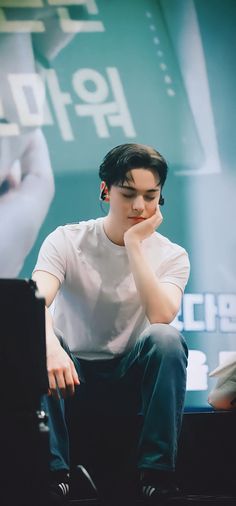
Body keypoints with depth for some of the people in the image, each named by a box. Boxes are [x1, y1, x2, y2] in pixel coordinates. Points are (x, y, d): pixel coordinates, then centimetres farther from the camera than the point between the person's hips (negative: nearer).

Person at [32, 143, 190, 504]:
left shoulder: (171, 256, -5)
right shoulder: (67, 241, -8)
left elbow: (161, 317, -25)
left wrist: (135, 243, -23)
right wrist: (52, 347, -50)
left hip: (132, 368, 1)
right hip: (73, 366, 0)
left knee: (167, 339, -31)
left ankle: (157, 473, -25)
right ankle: (53, 471, -27)